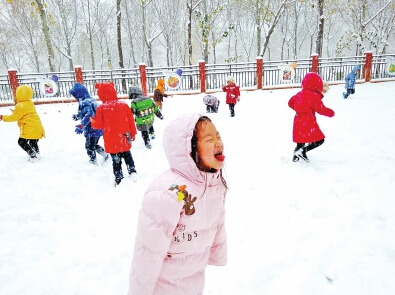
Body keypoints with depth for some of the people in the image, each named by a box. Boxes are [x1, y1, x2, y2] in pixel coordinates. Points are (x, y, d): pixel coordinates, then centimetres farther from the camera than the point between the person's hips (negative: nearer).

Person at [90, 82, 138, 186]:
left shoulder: (101, 108, -10)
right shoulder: (124, 105, -4)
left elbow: (99, 125, -4)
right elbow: (130, 121, 2)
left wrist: (92, 120, 18)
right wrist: (132, 133, 14)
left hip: (111, 141, -2)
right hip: (124, 139, 2)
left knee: (116, 160, 9)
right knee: (127, 156, 23)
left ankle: (119, 179, 16)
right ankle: (133, 173, 23)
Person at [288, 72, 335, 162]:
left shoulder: (299, 94, 9)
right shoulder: (315, 96, -12)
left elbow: (290, 103, 19)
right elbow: (321, 109, -12)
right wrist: (330, 112, 6)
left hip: (298, 122, 8)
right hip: (309, 122, -8)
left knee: (301, 141, 21)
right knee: (319, 140, -1)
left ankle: (296, 156, 27)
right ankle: (303, 150, -16)